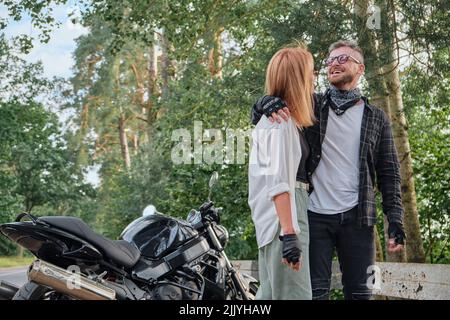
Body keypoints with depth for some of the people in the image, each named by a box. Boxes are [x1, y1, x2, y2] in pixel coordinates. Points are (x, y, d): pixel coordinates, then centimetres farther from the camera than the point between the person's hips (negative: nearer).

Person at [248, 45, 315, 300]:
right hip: (284, 216, -10)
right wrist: (289, 233, -25)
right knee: (295, 294, -9)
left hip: (271, 220, 10)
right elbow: (278, 182, -21)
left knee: (270, 292, 13)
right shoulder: (282, 121, -14)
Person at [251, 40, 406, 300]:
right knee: (315, 291, 1)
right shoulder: (311, 106, 10)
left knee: (360, 291, 5)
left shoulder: (376, 118, 10)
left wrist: (396, 220, -3)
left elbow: (389, 173, 8)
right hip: (315, 215, 0)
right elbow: (258, 115, 8)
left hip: (357, 218, 1)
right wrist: (268, 105, -17)